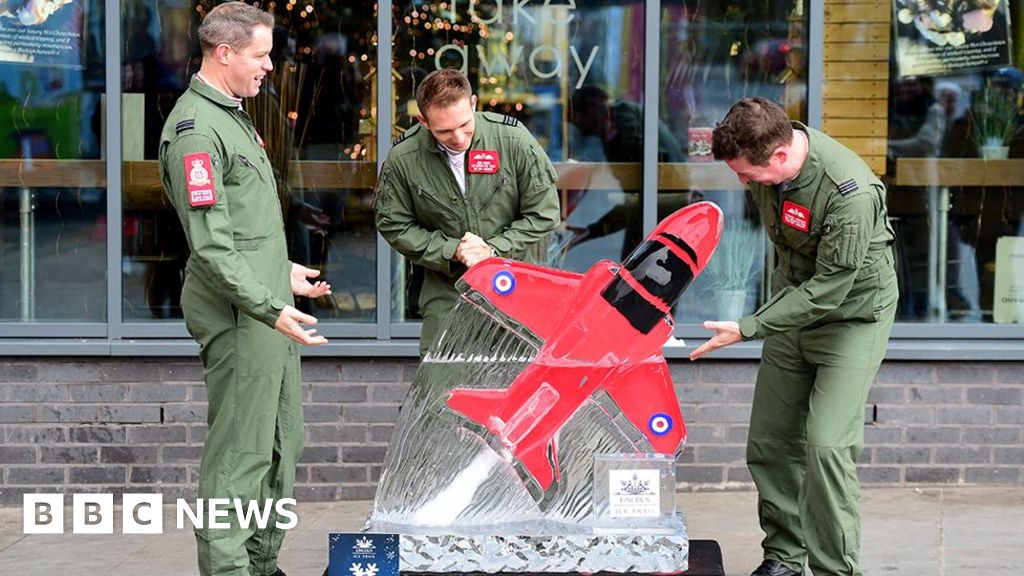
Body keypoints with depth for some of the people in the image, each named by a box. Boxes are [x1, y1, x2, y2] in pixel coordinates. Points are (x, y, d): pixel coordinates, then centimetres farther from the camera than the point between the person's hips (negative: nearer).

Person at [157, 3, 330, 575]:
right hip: (238, 316, -10)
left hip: (269, 307, 10)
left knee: (282, 443, 15)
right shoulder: (196, 129, -16)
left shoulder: (233, 115, 17)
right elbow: (212, 246, -22)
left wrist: (284, 270, 30)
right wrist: (269, 308, -26)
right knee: (240, 453, -7)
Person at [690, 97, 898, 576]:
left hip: (852, 315, -7)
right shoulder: (763, 153, -11)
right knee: (769, 442, 7)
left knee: (827, 446, -16)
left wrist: (747, 329, -27)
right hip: (796, 304, 7)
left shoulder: (850, 192, -34)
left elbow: (830, 289, -28)